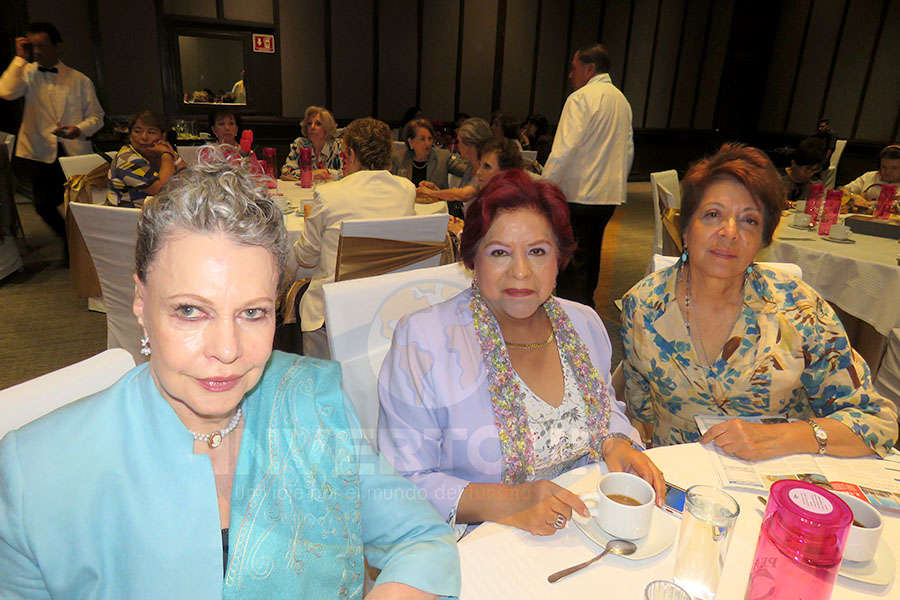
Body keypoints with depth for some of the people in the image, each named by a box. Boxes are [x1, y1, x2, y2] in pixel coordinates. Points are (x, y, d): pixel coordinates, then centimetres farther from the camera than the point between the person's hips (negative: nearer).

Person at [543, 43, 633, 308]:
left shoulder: (580, 99, -10)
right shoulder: (621, 99, 15)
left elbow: (563, 151, -19)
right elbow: (628, 151, 18)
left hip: (578, 194, -8)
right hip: (610, 195, 9)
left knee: (571, 264, -5)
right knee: (590, 258, 19)